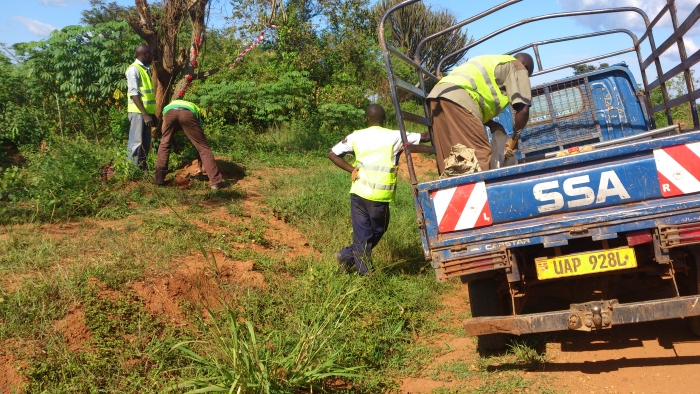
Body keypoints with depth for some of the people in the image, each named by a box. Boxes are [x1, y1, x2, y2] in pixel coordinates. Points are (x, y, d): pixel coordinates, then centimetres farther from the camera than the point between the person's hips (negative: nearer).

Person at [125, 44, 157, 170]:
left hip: (147, 112, 9)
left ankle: (142, 168, 17)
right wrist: (145, 114, -22)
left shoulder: (145, 69, 17)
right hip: (138, 112, -9)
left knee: (146, 143, 11)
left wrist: (152, 113, 18)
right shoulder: (134, 69, -10)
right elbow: (134, 94, -17)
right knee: (136, 142, -8)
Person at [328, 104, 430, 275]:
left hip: (358, 192, 3)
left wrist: (352, 169, 5)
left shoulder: (356, 136, 5)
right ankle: (348, 256, 18)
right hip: (379, 196, -3)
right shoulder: (394, 137, -4)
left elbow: (332, 154, 4)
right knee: (377, 230, 17)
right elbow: (424, 137, -3)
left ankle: (364, 272, 13)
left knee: (362, 233, 12)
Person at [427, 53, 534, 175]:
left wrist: (491, 124, 24)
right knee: (480, 157, -10)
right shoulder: (517, 67, 15)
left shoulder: (491, 64, 38)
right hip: (458, 98, -8)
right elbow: (523, 109, 2)